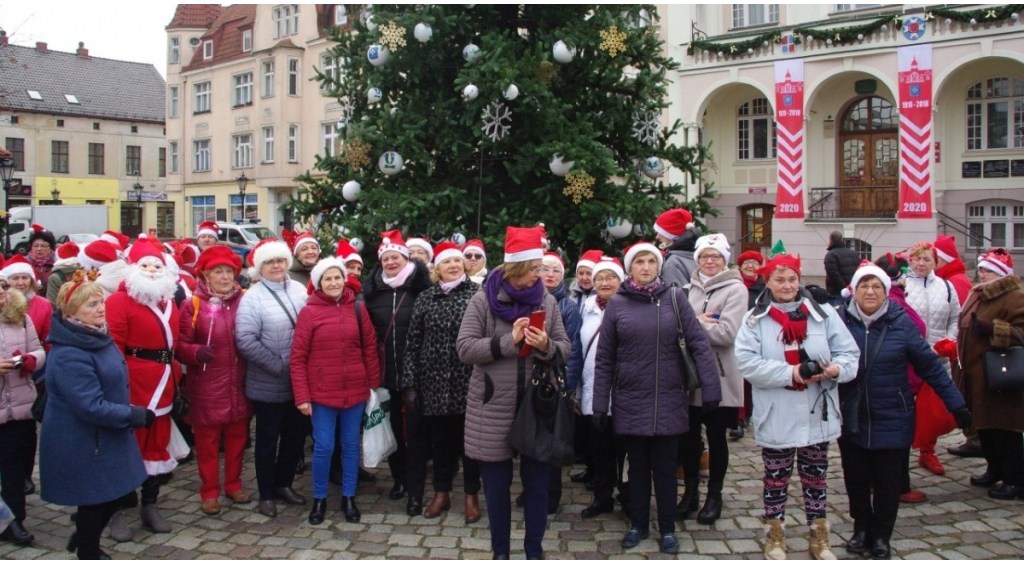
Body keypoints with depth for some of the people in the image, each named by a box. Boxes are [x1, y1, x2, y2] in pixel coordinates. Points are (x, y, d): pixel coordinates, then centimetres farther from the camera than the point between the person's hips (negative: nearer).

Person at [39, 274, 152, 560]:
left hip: (107, 436, 9)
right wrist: (137, 416, -20)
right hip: (82, 445, -9)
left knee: (120, 492, 19)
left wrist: (132, 413, 7)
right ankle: (88, 554, 31)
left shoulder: (98, 337, 3)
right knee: (94, 501, 9)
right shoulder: (68, 356, -28)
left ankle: (84, 539, 41)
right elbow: (92, 408, -29)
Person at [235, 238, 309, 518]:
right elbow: (245, 340, -18)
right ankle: (266, 494, 26)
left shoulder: (299, 290, 5)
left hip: (300, 382, 5)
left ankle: (284, 483, 36)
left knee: (296, 435, 16)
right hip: (269, 385, -5)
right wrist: (279, 366, -19)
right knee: (268, 439, 10)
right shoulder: (253, 297, -11)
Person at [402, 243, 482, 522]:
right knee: (440, 438, 13)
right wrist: (410, 383, 2)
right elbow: (413, 343, 6)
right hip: (435, 381, 3)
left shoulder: (478, 294, -3)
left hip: (469, 379, -2)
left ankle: (472, 496, 21)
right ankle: (441, 493, 27)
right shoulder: (425, 299, 6)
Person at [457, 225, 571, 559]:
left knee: (537, 481, 11)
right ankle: (500, 551, 26)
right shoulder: (483, 300, -6)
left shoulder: (547, 301, 3)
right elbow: (465, 348, -12)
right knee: (497, 484, 10)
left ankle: (534, 550, 27)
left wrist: (547, 347, -16)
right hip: (495, 406, -2)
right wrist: (508, 340, -20)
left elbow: (565, 349, 5)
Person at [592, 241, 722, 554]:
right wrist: (599, 404, -1)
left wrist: (711, 388, -10)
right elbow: (604, 358, 1)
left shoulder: (674, 297, -1)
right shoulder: (617, 303, 0)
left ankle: (668, 529, 23)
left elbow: (699, 344, -3)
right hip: (630, 401, 1)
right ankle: (638, 524, 28)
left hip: (669, 400, 0)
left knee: (665, 467, 9)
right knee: (638, 466, 13)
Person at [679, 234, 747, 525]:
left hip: (719, 378, -4)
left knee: (716, 437, 8)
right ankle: (690, 491, 26)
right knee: (688, 435, 10)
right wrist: (699, 323, -16)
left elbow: (728, 333, -17)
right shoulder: (691, 288, 10)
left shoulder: (735, 290, -5)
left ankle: (714, 495, 23)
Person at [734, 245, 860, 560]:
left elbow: (850, 353, 0)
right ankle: (775, 536, 29)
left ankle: (819, 537, 32)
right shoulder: (755, 319, -4)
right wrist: (791, 373, -23)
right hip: (776, 418, -2)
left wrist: (836, 368, -23)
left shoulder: (823, 314, 2)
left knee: (815, 476, 16)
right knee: (776, 478, 12)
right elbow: (746, 362, -15)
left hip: (817, 416, 2)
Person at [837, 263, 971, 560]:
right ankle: (862, 529, 32)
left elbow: (929, 363, -3)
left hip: (891, 421, 0)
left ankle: (881, 537, 27)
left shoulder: (901, 322, -7)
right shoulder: (841, 319, -7)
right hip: (851, 420, 1)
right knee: (856, 480, 11)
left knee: (887, 482, 10)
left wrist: (956, 403, -2)